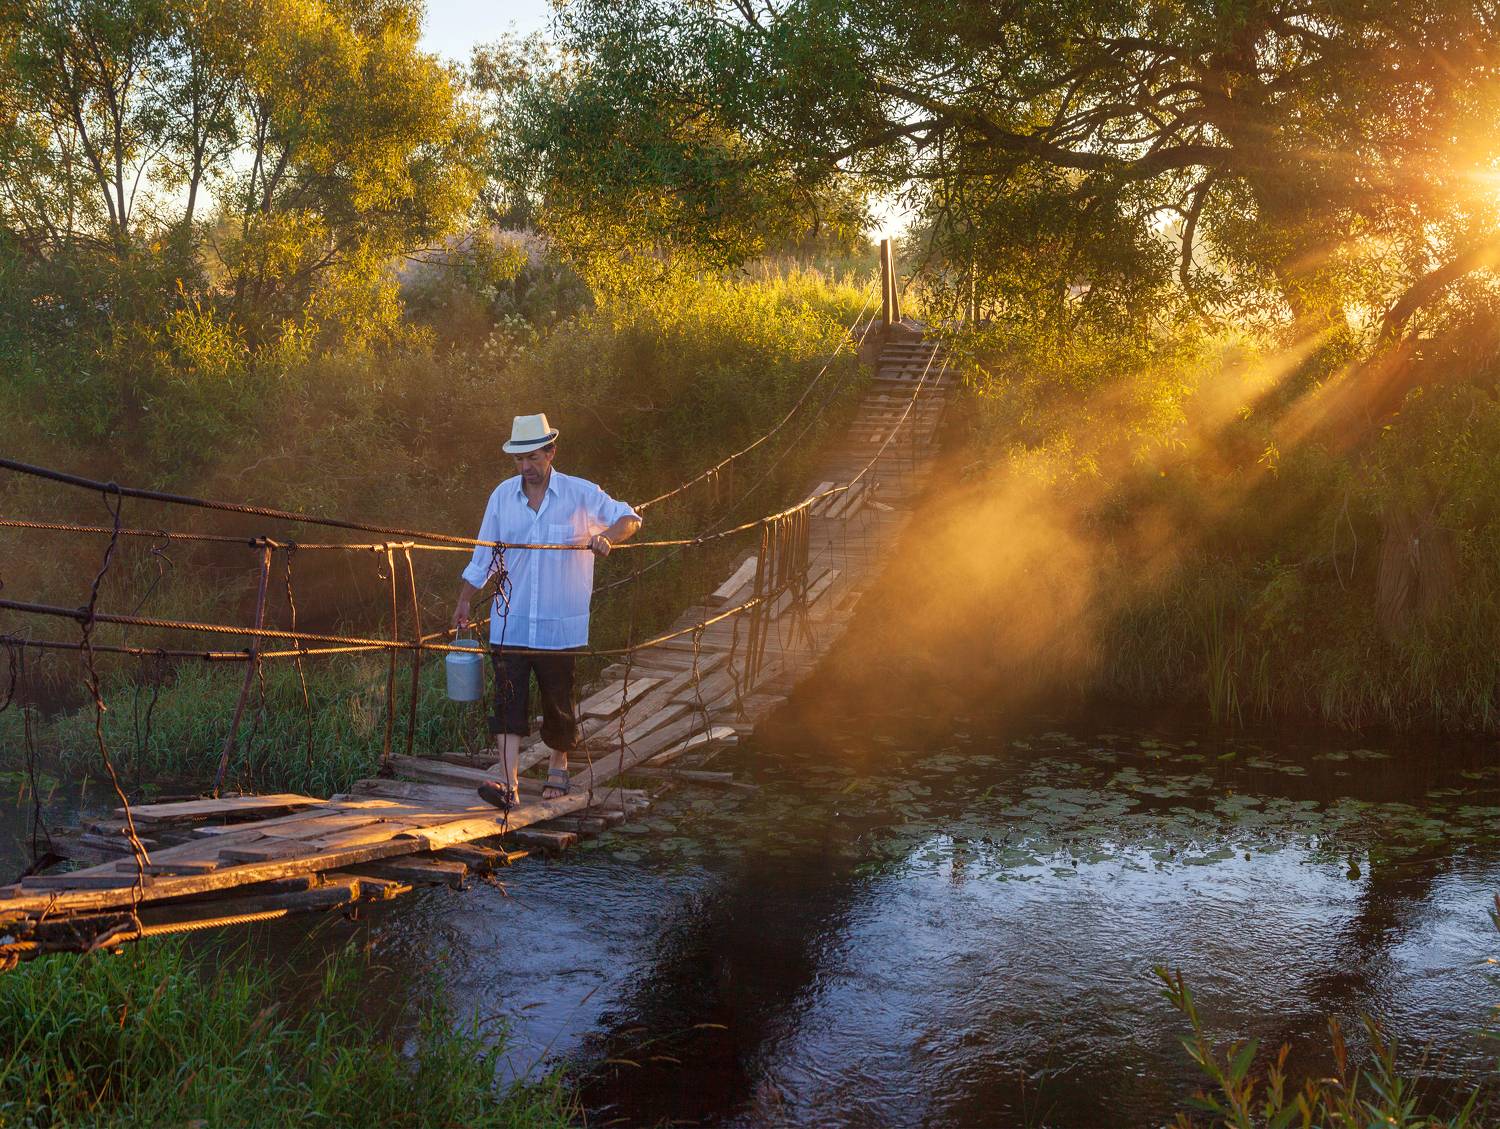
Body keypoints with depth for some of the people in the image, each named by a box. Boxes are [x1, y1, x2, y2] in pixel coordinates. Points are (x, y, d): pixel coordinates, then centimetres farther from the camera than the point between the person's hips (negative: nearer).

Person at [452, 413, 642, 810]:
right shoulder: (502, 495, 5)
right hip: (509, 623, 2)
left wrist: (607, 536, -22)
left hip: (560, 625, -2)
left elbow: (629, 518, -1)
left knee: (558, 701, 9)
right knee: (508, 699, -9)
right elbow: (484, 553, 14)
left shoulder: (580, 494, -4)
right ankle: (508, 785, -14)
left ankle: (559, 766, 32)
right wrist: (465, 600, 14)